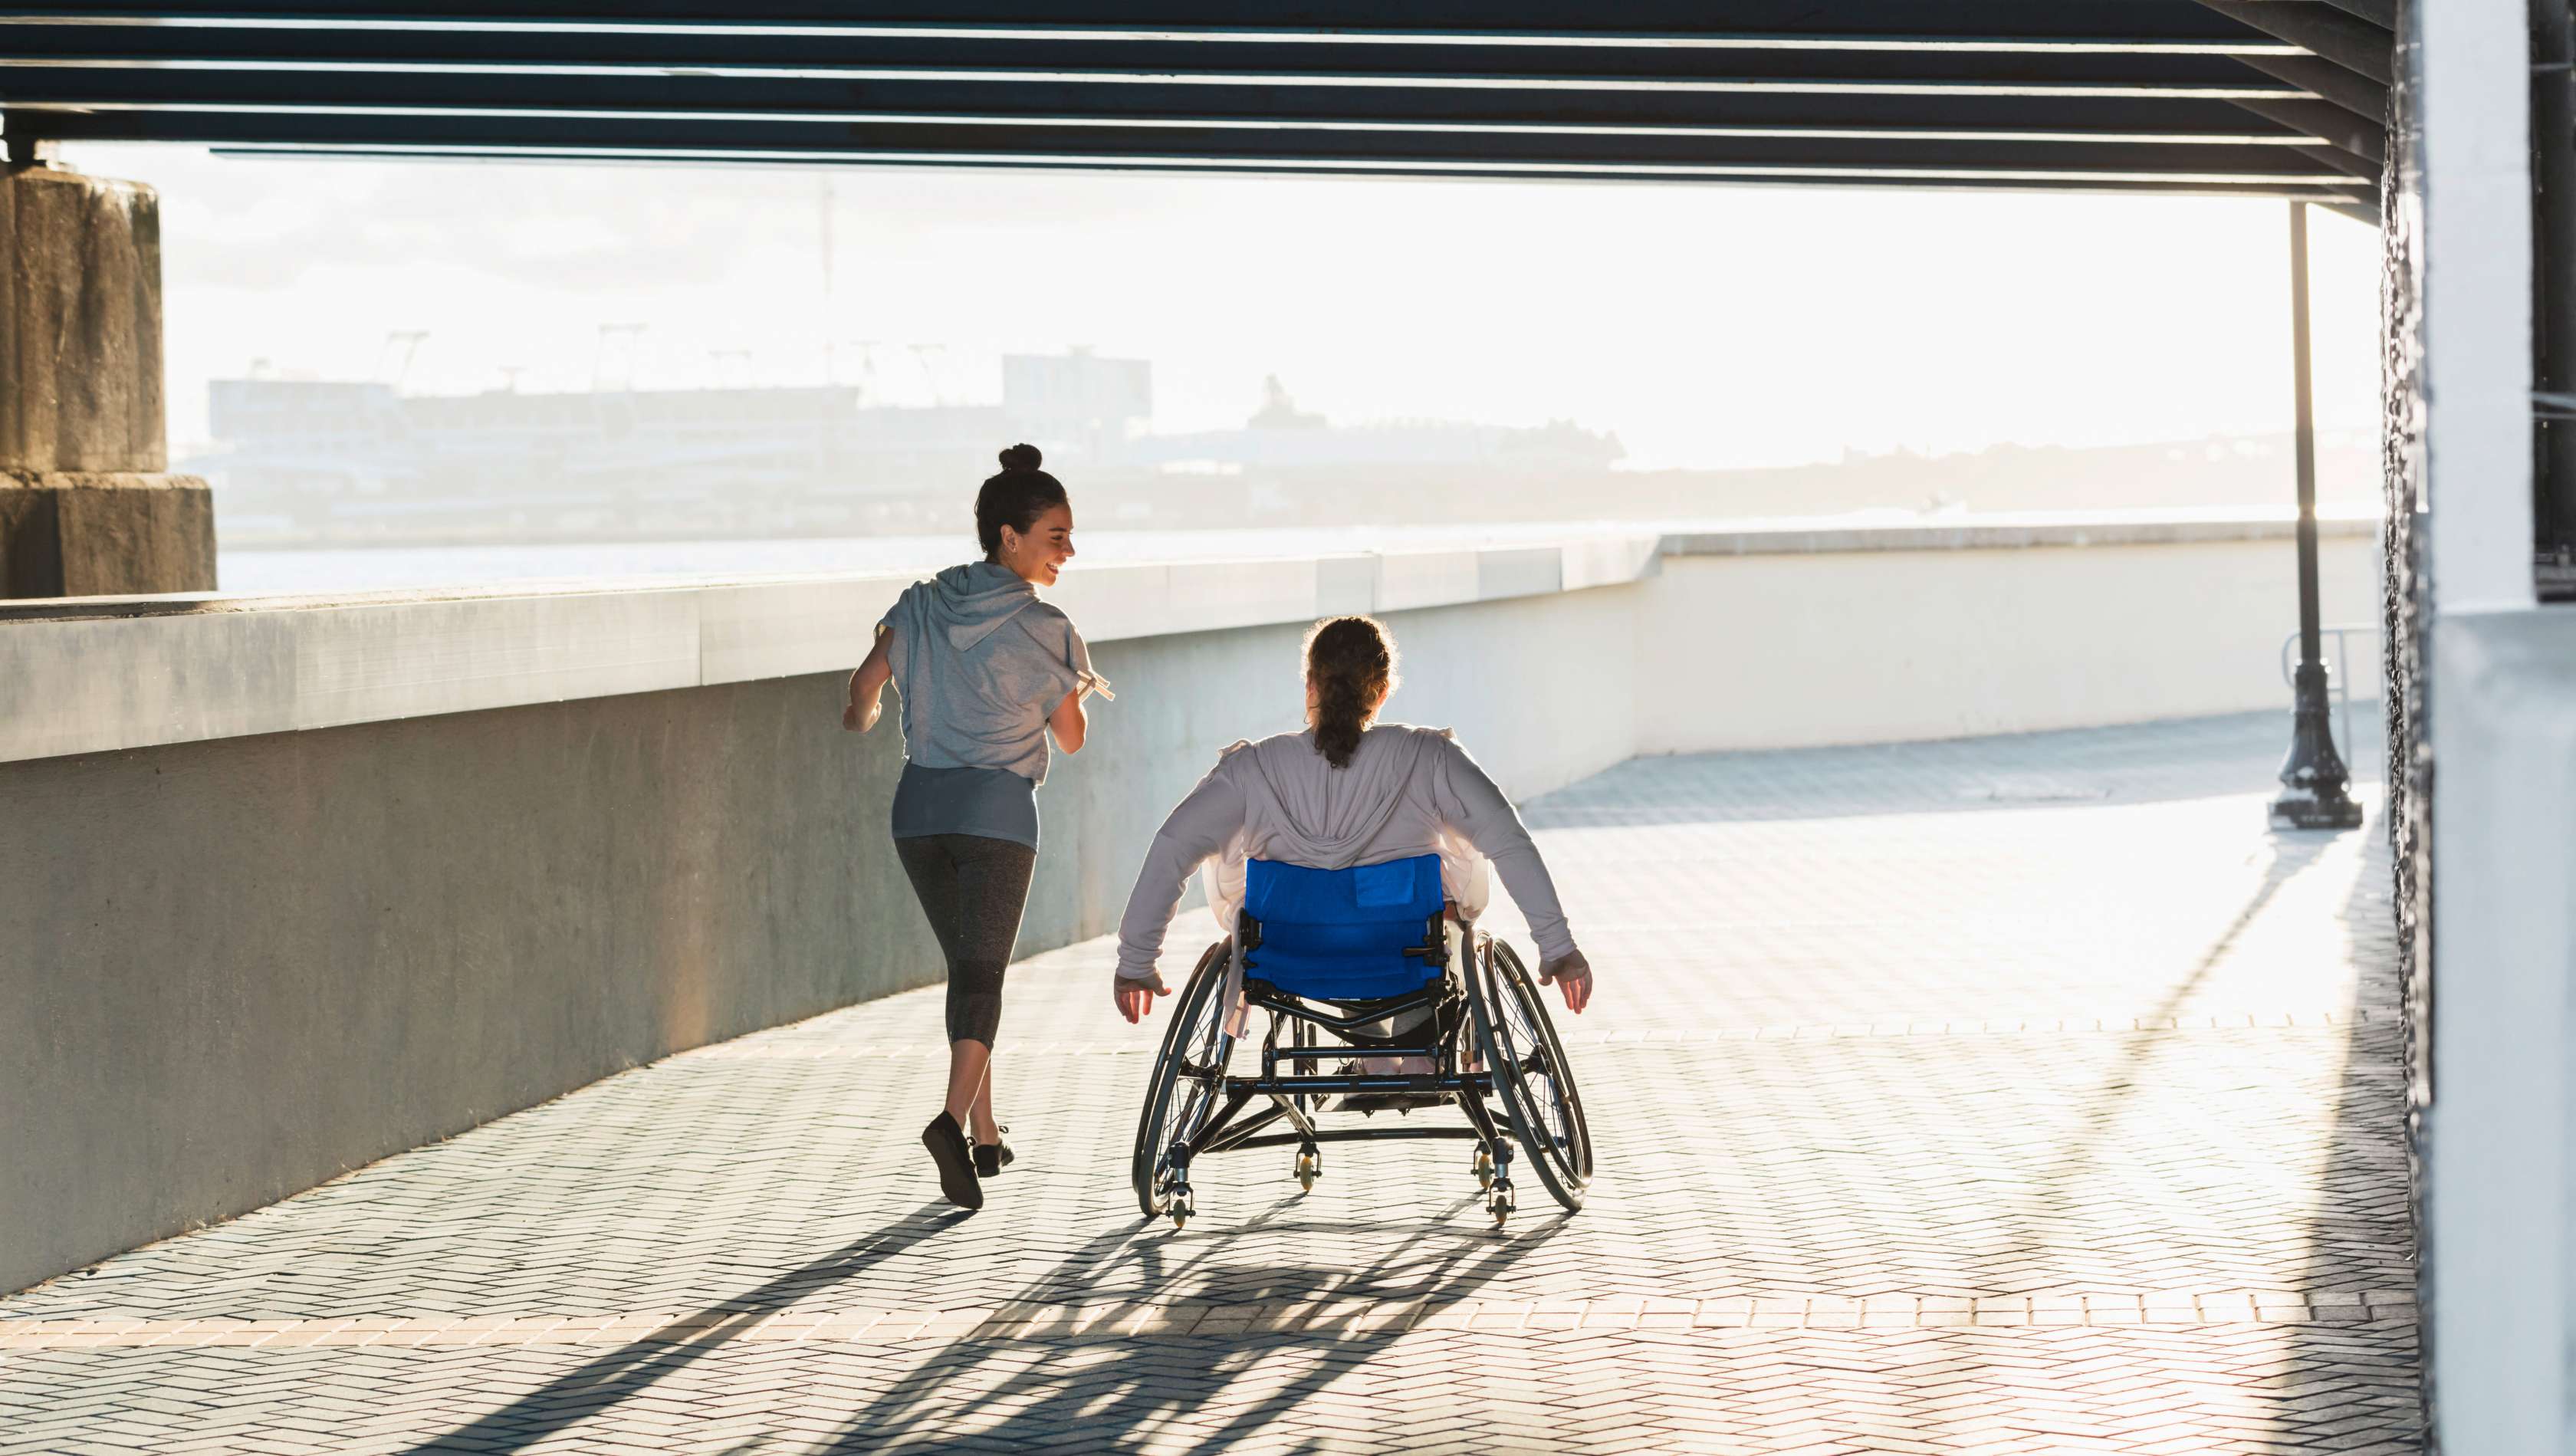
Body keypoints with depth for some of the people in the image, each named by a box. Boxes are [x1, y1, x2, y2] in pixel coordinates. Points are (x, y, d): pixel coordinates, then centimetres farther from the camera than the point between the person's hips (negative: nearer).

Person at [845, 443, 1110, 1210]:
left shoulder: (924, 603, 5)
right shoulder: (1043, 629, -7)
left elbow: (866, 682, 4)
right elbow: (1072, 738, 2)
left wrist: (860, 717, 26)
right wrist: (1080, 687, 22)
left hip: (921, 802, 5)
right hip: (998, 804, -5)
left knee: (967, 965, 18)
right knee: (983, 973, -7)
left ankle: (986, 1134, 20)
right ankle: (954, 1119, -30)